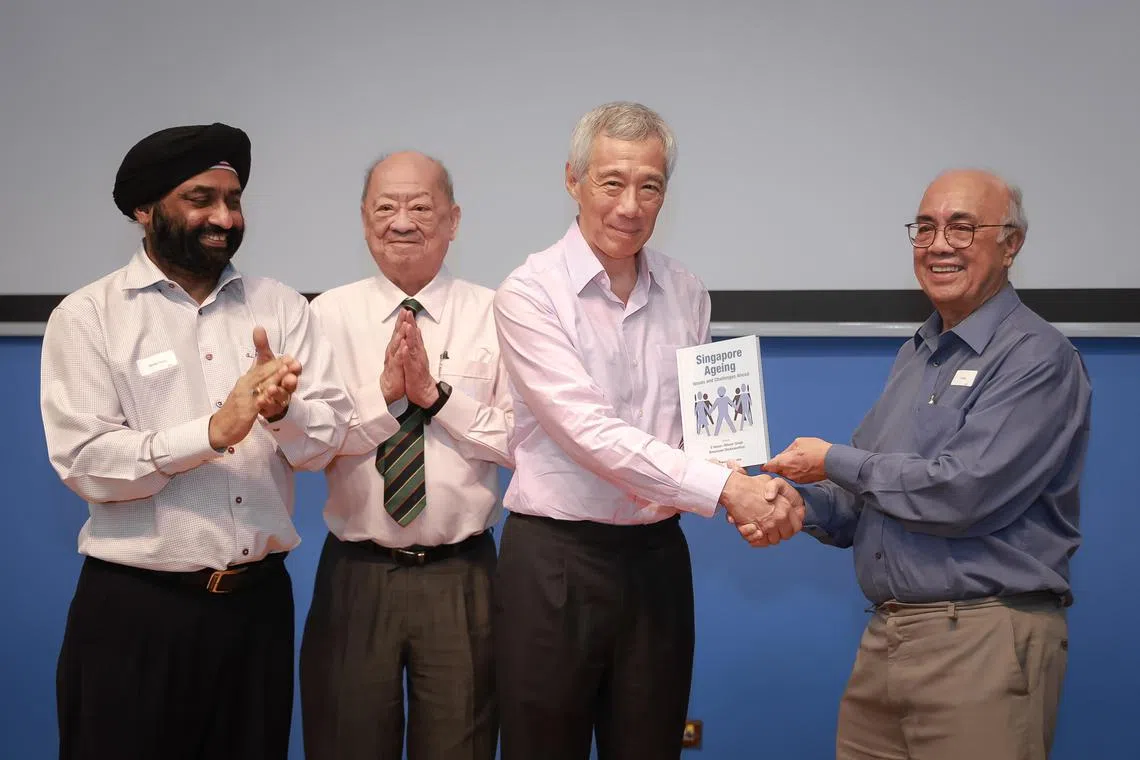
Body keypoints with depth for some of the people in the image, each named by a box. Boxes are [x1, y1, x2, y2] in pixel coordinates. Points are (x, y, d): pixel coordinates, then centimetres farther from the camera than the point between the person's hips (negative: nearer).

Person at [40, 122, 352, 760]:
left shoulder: (282, 307, 6)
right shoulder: (87, 317, -3)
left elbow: (328, 439, -2)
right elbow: (84, 461, -13)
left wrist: (283, 410, -23)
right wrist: (212, 431, -23)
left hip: (259, 601, 3)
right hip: (134, 610, -3)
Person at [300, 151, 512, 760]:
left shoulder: (490, 315, 1)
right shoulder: (330, 314, 3)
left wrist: (437, 395, -17)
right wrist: (384, 393, -18)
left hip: (462, 576, 0)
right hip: (356, 574, 1)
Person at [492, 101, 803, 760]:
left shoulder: (687, 294, 7)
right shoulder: (531, 294, -10)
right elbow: (589, 431, -19)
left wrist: (756, 496, -15)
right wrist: (724, 488, -24)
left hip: (657, 557, 4)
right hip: (553, 561, -4)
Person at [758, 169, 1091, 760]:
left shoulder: (1037, 358, -10)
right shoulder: (914, 357, 16)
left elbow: (966, 492, -21)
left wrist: (835, 462, -9)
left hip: (983, 643, -7)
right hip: (884, 640, 7)